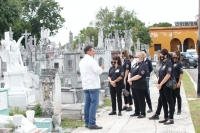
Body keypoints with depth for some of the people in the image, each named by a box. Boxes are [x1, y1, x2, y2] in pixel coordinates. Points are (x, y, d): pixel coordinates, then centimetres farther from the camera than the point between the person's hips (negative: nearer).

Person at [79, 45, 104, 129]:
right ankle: (92, 123, -10)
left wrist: (98, 68, 17)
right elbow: (98, 71, -17)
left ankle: (87, 122, 13)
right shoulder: (90, 60, -13)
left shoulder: (82, 61, 15)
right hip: (93, 85, -9)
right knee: (94, 104, -8)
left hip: (85, 85, 9)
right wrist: (101, 68, 4)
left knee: (87, 104, 10)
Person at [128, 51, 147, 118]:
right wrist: (129, 79, -2)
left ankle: (143, 113, 8)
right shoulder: (135, 65, 15)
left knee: (141, 100, -1)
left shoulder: (143, 65, -15)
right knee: (135, 99, 15)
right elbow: (130, 72, 18)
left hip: (140, 86, -9)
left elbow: (139, 76, -23)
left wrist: (130, 79, -13)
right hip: (134, 85, 9)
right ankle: (137, 112, 25)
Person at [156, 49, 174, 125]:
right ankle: (166, 118, 22)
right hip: (161, 86, 9)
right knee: (163, 102, 13)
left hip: (166, 86, -9)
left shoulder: (169, 63, -11)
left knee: (169, 101, -2)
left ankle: (171, 119, 2)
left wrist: (160, 84, -16)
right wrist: (157, 83, 0)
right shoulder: (163, 63, 14)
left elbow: (168, 75, -20)